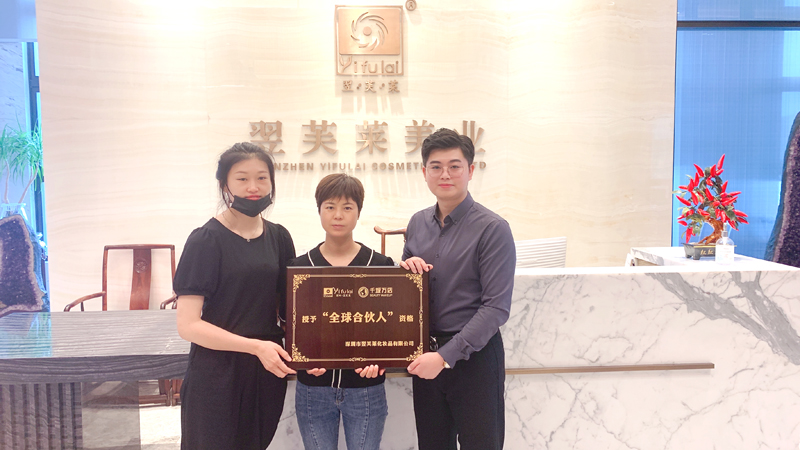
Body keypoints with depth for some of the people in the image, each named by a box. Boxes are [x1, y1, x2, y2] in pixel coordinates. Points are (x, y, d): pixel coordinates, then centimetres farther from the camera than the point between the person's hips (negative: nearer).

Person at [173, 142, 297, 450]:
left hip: (268, 372, 5)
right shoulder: (206, 241, -10)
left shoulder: (279, 237, 5)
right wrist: (255, 346, -21)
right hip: (216, 378, -4)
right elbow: (188, 325, -15)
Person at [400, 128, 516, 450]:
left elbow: (496, 308, -17)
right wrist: (407, 267, -6)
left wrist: (445, 356, -21)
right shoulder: (418, 224, 6)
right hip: (426, 355, 6)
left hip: (473, 355, -5)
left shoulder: (492, 229, -13)